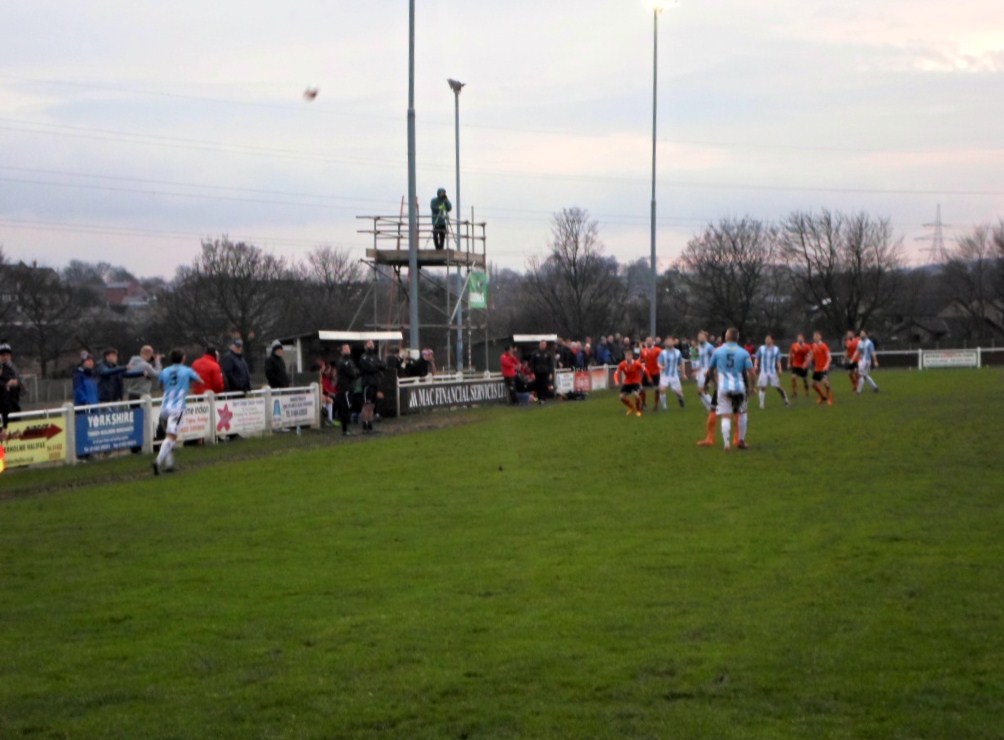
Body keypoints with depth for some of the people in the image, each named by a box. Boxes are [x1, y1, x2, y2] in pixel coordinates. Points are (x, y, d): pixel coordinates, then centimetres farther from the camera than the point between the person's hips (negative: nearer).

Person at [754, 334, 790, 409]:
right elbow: (757, 359, 7)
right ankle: (762, 404, -1)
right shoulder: (761, 348, 3)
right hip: (763, 371, 1)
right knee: (762, 387, -7)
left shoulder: (776, 349, 2)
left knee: (778, 387, 2)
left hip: (773, 372, -1)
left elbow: (778, 361, 4)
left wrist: (779, 369, -9)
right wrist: (755, 365, -11)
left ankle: (786, 401, 18)